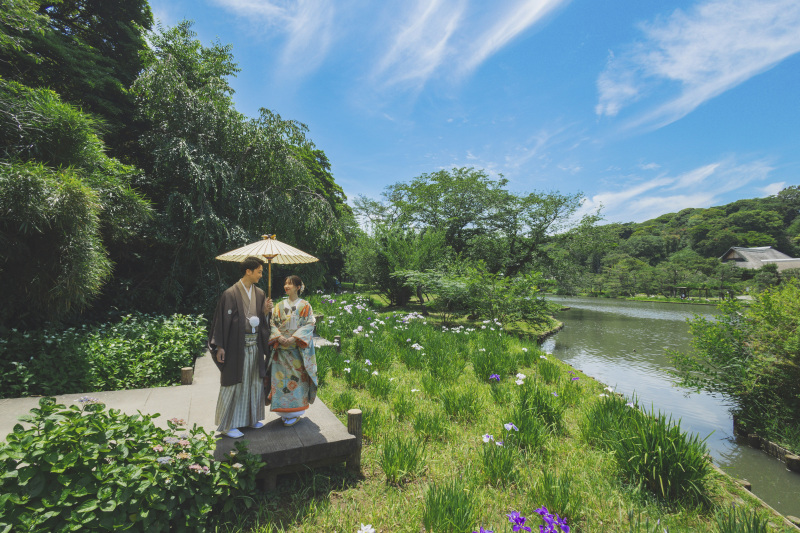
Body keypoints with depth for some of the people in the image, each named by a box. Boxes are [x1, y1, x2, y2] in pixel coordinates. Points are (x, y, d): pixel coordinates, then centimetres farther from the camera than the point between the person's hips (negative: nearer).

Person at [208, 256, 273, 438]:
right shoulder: (231, 294, -12)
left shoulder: (260, 293, 7)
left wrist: (265, 312, -8)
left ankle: (251, 418, 31)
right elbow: (223, 320, -11)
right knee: (234, 384, 3)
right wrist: (220, 347, -12)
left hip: (255, 345, 6)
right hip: (237, 346, -6)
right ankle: (227, 425, 19)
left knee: (254, 382, 14)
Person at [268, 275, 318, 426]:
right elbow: (273, 323, 7)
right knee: (281, 379, 5)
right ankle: (285, 412, 19)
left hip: (298, 350, -3)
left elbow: (309, 325, -7)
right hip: (281, 349, 4)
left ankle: (295, 412, 13)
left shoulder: (305, 306, -1)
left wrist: (294, 338, -18)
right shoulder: (280, 306, 10)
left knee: (296, 379, -1)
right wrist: (279, 337, -12)